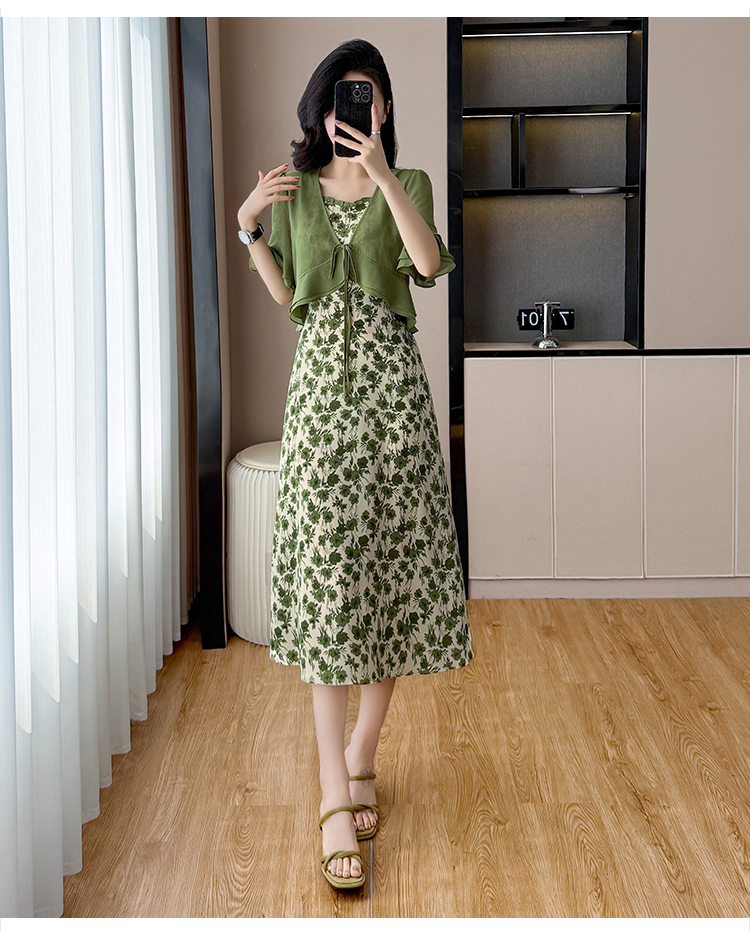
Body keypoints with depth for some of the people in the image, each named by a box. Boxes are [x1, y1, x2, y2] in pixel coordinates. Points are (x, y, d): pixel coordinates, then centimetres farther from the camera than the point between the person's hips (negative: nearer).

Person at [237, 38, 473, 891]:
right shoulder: (295, 186, 12)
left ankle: (360, 757, 16)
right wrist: (249, 225, 0)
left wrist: (384, 175, -21)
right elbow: (285, 293, 13)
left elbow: (430, 264, -13)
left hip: (391, 384, 0)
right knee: (327, 572, -8)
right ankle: (337, 795, -9)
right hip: (321, 384, 0)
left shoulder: (409, 183, 7)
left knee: (391, 565, 0)